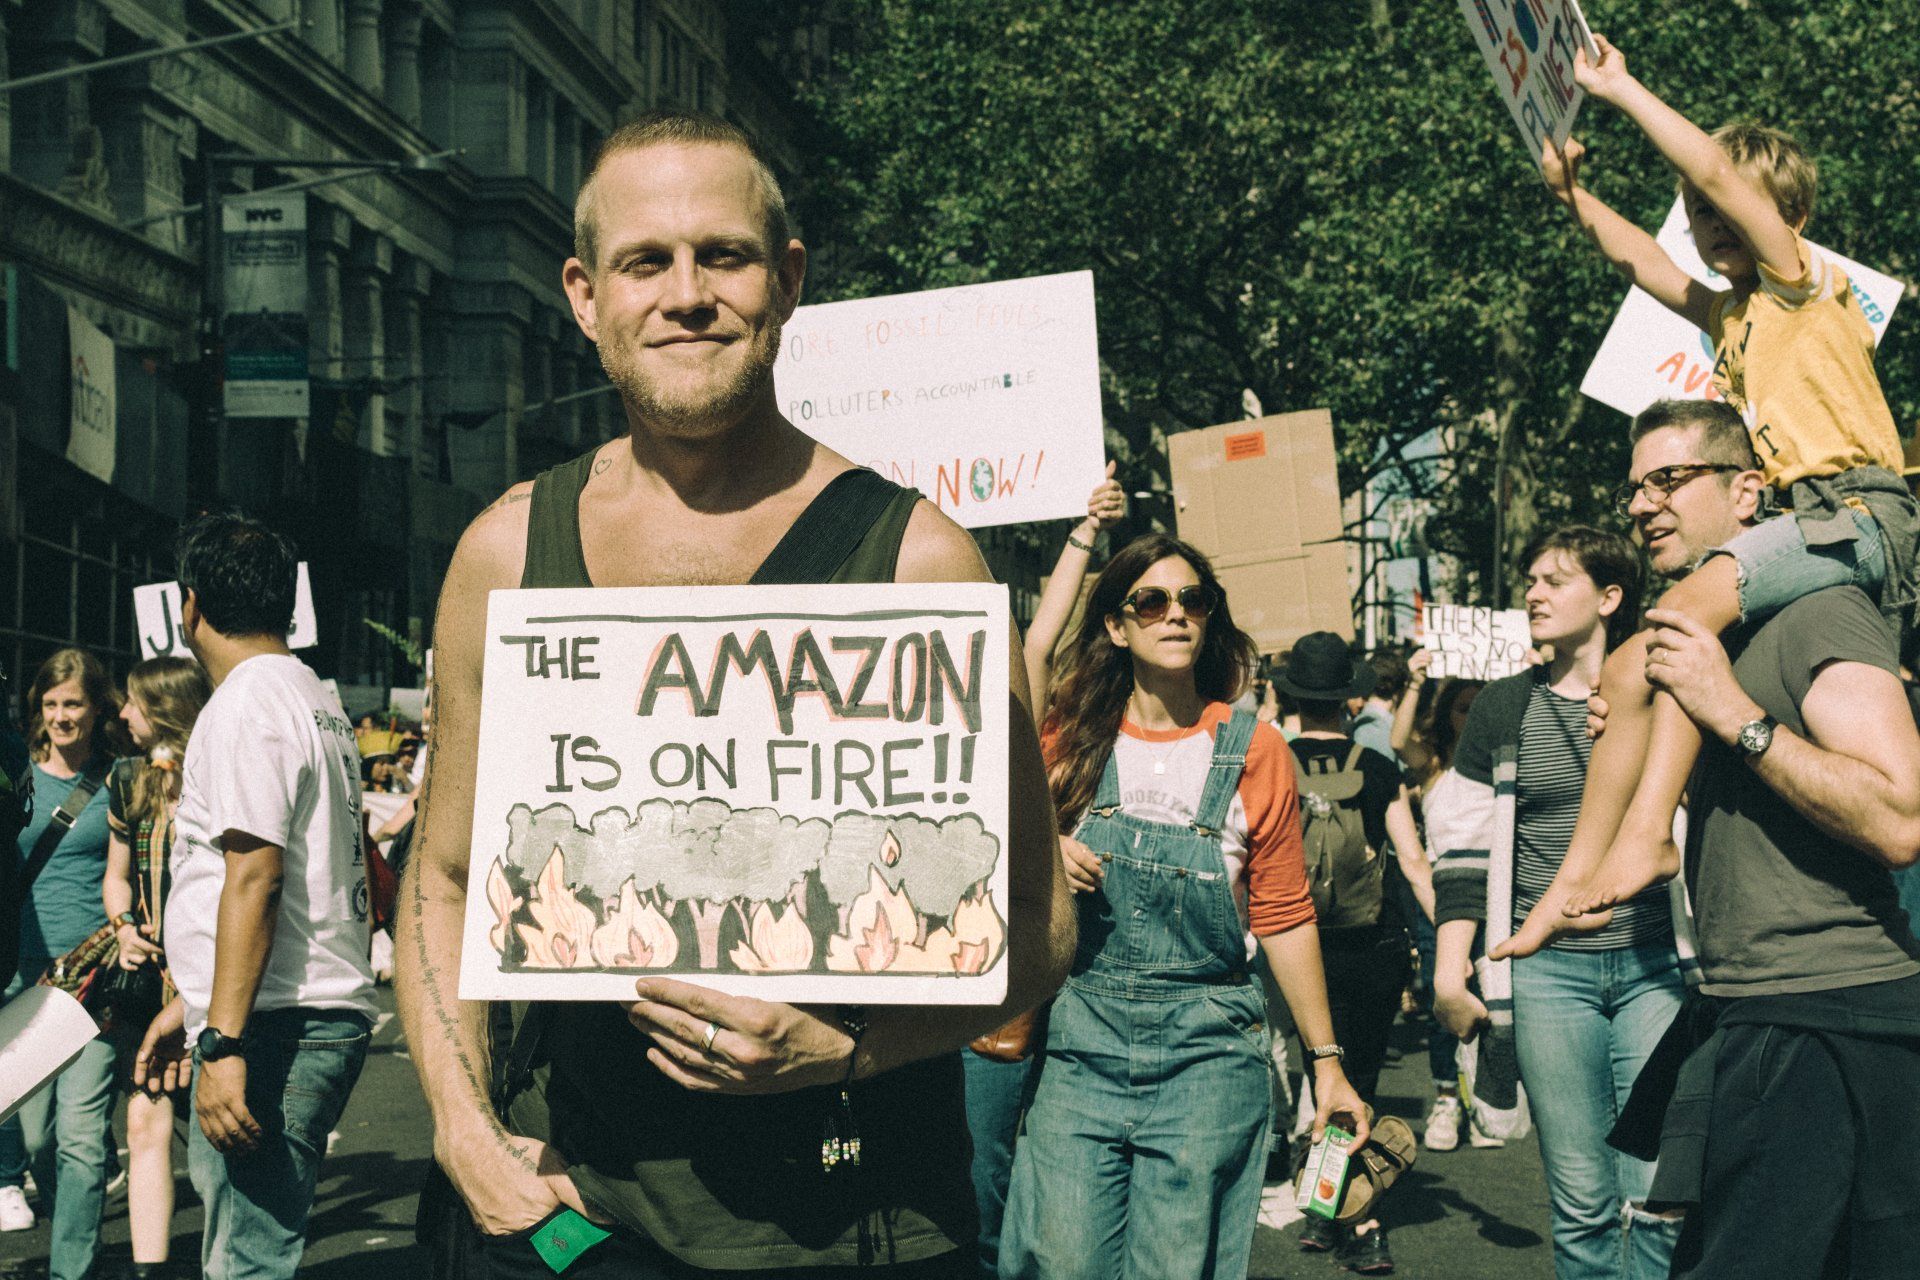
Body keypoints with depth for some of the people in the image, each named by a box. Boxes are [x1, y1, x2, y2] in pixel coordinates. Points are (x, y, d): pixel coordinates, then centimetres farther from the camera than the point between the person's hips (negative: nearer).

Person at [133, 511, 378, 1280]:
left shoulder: (245, 705, -11)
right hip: (327, 1011, 10)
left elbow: (254, 877, -20)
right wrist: (190, 1005, 30)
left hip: (273, 1028, -10)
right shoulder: (316, 700, 20)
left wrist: (223, 1041, -23)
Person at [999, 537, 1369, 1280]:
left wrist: (1325, 1060, 4)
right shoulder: (1070, 741, 6)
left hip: (1208, 1050, -1)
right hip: (1079, 1040, 1)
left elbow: (1284, 916, 5)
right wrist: (1044, 856, -8)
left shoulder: (1254, 751, 2)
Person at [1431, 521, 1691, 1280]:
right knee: (1582, 1202, 1)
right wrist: (1449, 973, 3)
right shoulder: (1504, 709, 10)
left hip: (1656, 964, -1)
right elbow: (1463, 846, 10)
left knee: (1660, 1197, -6)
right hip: (1547, 969, 1)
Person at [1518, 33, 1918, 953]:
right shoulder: (1734, 315, 26)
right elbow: (1643, 261, 36)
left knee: (1694, 601, -34)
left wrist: (1618, 90, -5)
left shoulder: (1808, 282, 2)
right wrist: (1574, 195, 27)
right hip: (1798, 524, 9)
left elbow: (1717, 172, -10)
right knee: (1631, 671, -5)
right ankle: (1582, 878, -8)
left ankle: (1645, 831, -41)